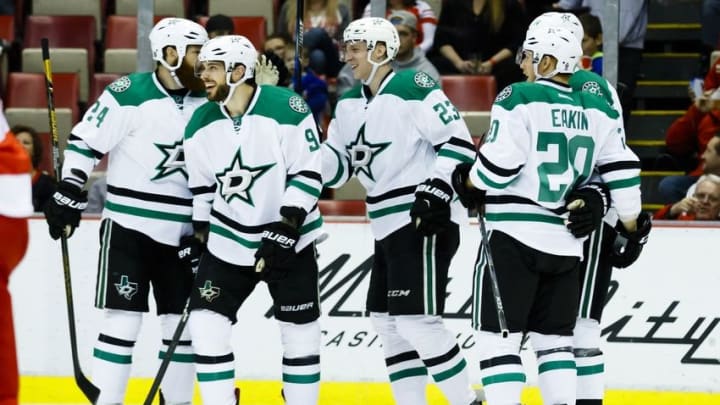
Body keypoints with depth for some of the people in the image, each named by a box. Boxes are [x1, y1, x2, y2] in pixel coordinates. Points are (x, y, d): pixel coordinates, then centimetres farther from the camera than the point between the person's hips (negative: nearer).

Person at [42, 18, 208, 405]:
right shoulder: (129, 94, -12)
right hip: (129, 226, -5)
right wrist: (68, 192, -14)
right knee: (124, 318, -9)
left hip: (181, 232, 5)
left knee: (181, 323, 7)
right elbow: (85, 141, -9)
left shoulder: (205, 102, 6)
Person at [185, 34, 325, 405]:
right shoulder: (200, 125, -3)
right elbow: (201, 187, 9)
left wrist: (285, 227, -21)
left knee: (299, 331, 3)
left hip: (288, 238, -3)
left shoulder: (286, 108, -18)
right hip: (229, 242, 3)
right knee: (206, 325, -7)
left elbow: (308, 174, -15)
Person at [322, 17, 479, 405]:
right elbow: (336, 167, 15)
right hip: (388, 225, 10)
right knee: (386, 320, 10)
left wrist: (436, 190, -24)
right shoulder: (350, 104, 13)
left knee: (416, 321, -14)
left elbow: (459, 141, -16)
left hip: (424, 221, -10)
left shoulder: (414, 89, -13)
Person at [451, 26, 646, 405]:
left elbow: (499, 163, -13)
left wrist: (469, 184, 6)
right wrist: (631, 226, 20)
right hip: (565, 243, 6)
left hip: (514, 235, -6)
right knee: (554, 338, 15)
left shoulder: (519, 99, -8)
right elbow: (622, 168, 9)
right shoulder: (598, 111, 9)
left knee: (499, 336, -3)